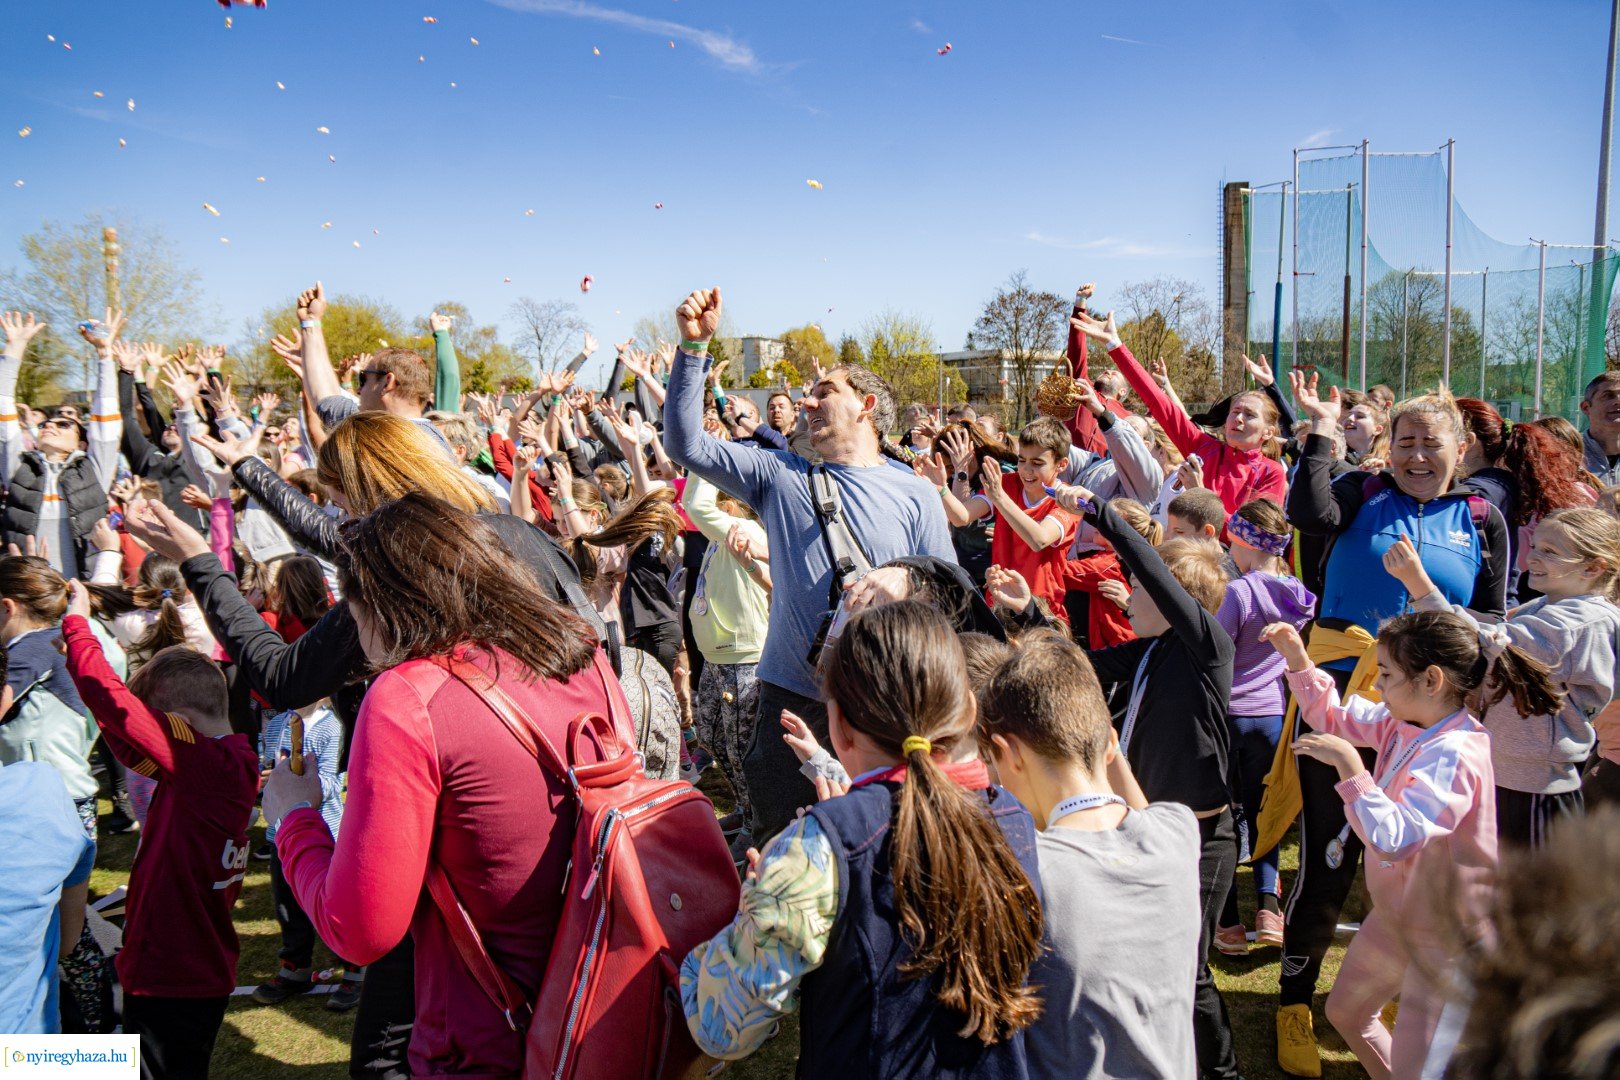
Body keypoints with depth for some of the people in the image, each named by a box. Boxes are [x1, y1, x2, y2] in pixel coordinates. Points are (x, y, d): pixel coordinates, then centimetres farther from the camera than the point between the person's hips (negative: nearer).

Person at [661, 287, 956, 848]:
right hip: (791, 697, 1)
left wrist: (904, 578, -20)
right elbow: (686, 443, 0)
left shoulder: (915, 494, 4)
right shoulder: (780, 475, 7)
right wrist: (694, 346, -7)